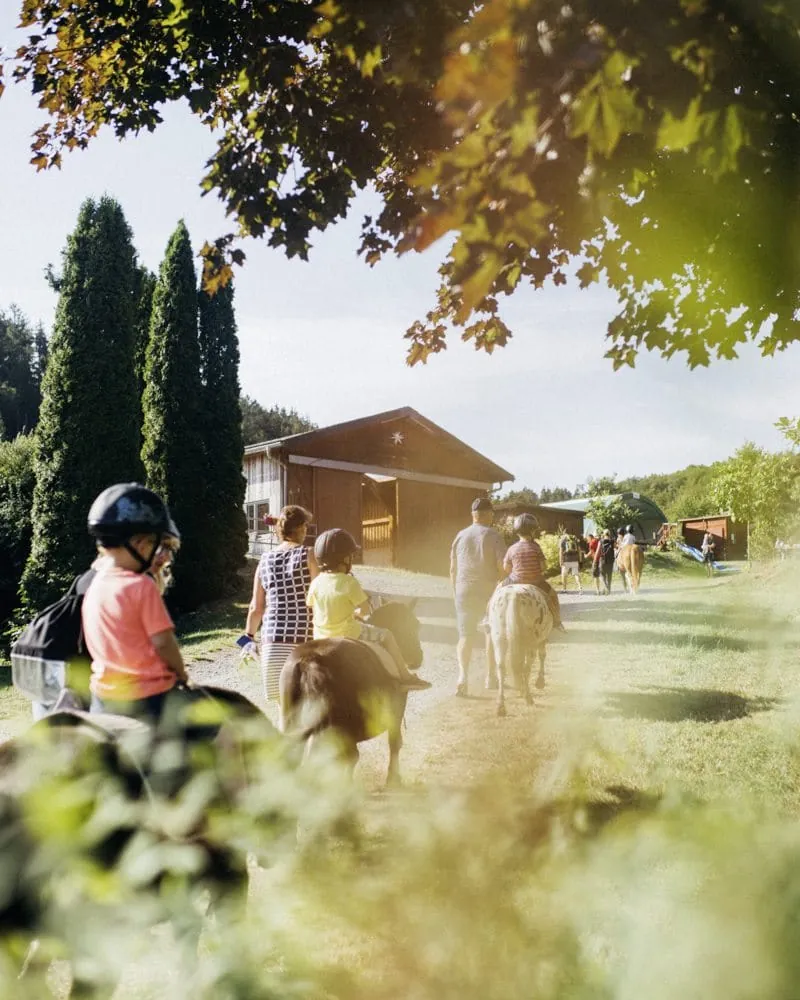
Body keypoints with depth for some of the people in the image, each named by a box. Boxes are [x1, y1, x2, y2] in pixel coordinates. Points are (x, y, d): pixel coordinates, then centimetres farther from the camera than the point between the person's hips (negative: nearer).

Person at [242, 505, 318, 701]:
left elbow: (256, 607, 12)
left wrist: (249, 637, 25)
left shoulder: (265, 561, 9)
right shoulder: (308, 556, -2)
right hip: (304, 638, -4)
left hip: (272, 639, 4)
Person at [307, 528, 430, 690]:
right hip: (348, 634, -6)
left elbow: (312, 608, 7)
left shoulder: (316, 582, -3)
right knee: (386, 635, 12)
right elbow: (365, 609, -15)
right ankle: (404, 677, 18)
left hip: (320, 637, 6)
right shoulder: (349, 582, -17)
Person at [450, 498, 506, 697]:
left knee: (466, 635, 4)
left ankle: (463, 674, -19)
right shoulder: (493, 536, -6)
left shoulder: (461, 536, 5)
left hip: (464, 592, 2)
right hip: (490, 592, -2)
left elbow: (453, 570, 9)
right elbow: (503, 568, -12)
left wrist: (456, 593, 19)